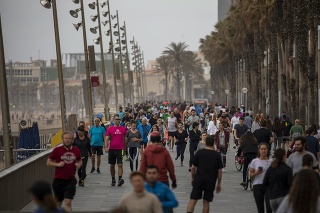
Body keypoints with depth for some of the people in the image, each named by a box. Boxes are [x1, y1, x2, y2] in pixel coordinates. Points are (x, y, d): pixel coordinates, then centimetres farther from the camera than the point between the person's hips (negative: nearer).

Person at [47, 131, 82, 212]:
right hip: (58, 180, -1)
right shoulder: (57, 150, -5)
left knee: (68, 202, -12)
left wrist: (79, 164, -1)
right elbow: (48, 162, 0)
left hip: (70, 180, 1)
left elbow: (79, 160, 21)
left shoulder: (76, 150, 3)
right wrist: (58, 164, -16)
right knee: (58, 203, 13)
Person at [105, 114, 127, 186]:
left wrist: (124, 148, 14)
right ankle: (113, 179, 20)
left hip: (120, 149, -1)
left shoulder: (123, 129, 6)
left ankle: (120, 179, -19)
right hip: (112, 149, 1)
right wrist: (106, 148, -13)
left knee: (120, 164, -12)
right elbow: (107, 139, -1)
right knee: (112, 165, 8)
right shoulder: (110, 129, 2)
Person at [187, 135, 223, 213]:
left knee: (193, 200, -3)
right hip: (211, 181, 1)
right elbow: (220, 171, 3)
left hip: (199, 180, 0)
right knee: (206, 202, 6)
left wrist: (193, 179, 16)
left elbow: (193, 167, 3)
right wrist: (219, 183, 11)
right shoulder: (217, 155, 2)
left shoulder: (199, 153, 2)